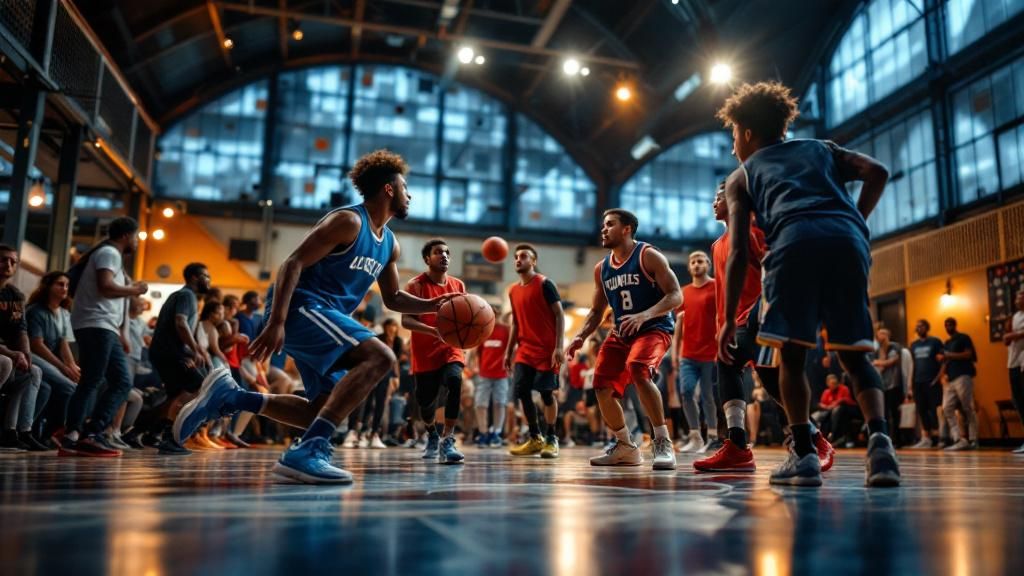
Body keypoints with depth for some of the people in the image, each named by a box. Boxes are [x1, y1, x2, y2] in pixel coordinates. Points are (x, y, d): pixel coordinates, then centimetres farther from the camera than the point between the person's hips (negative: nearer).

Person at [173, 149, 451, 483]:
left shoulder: (390, 245, 15)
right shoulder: (348, 221, -11)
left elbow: (393, 299, 25)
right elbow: (293, 263, -17)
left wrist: (431, 305, 7)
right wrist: (276, 321, -27)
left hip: (323, 316, 10)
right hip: (301, 306, -10)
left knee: (326, 411, 11)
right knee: (380, 356, -28)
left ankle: (230, 397, 16)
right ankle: (306, 451, -34)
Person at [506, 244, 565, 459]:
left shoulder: (544, 284, -7)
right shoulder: (513, 290, 12)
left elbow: (559, 315, -10)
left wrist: (559, 346, -18)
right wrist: (509, 351, 14)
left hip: (546, 349, -6)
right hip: (525, 349, 6)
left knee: (547, 392, -4)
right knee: (521, 390, 0)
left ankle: (551, 439, 9)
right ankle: (535, 439, 13)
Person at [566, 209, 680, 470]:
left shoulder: (649, 256, -11)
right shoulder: (601, 268, 8)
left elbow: (675, 296, -18)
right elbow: (596, 311, 15)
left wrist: (644, 315, -33)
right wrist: (581, 336, -3)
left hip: (654, 328, -7)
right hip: (621, 333, 7)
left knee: (638, 371, -34)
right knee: (602, 387, -1)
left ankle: (663, 443, -23)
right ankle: (625, 447, 19)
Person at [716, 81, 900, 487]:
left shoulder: (741, 176, 24)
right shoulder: (821, 148, 33)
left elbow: (739, 252, 13)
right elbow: (877, 172, 13)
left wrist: (729, 320, 12)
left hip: (795, 241, -3)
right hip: (849, 241, 3)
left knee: (791, 354, 11)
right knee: (854, 355, 14)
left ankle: (804, 454, 1)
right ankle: (879, 438, -8)